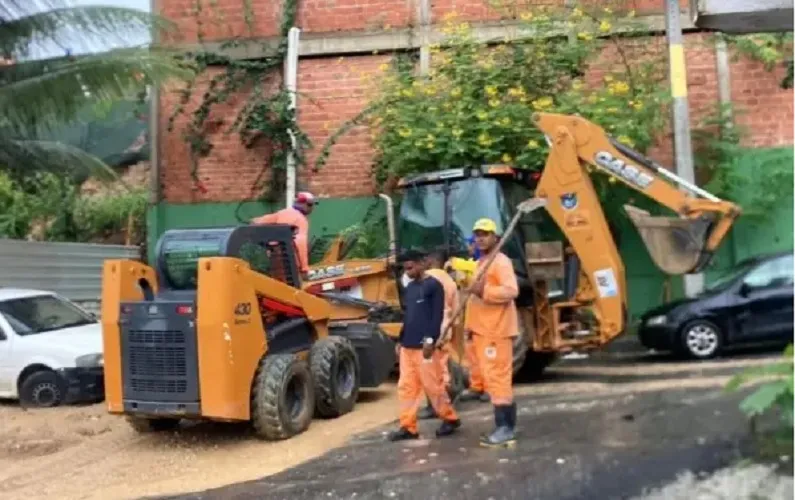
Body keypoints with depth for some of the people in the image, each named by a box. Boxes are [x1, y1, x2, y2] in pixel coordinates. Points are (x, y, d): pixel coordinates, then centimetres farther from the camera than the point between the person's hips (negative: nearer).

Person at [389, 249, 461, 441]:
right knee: (406, 387, 6)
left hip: (425, 345, -8)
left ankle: (450, 419, 14)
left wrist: (430, 339, -19)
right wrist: (400, 340, 19)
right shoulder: (409, 288, 17)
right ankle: (408, 427, 11)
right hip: (408, 346, 8)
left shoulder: (433, 285, -7)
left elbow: (438, 315, -12)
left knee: (432, 385, -2)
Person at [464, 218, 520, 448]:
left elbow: (511, 291, -24)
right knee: (493, 379, 11)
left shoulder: (501, 261, -9)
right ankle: (506, 426, 17)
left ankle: (505, 428, -5)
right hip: (483, 330, 10)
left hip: (496, 330, -10)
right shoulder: (479, 264, 21)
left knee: (498, 378, -9)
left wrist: (484, 291, -29)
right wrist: (471, 325, 24)